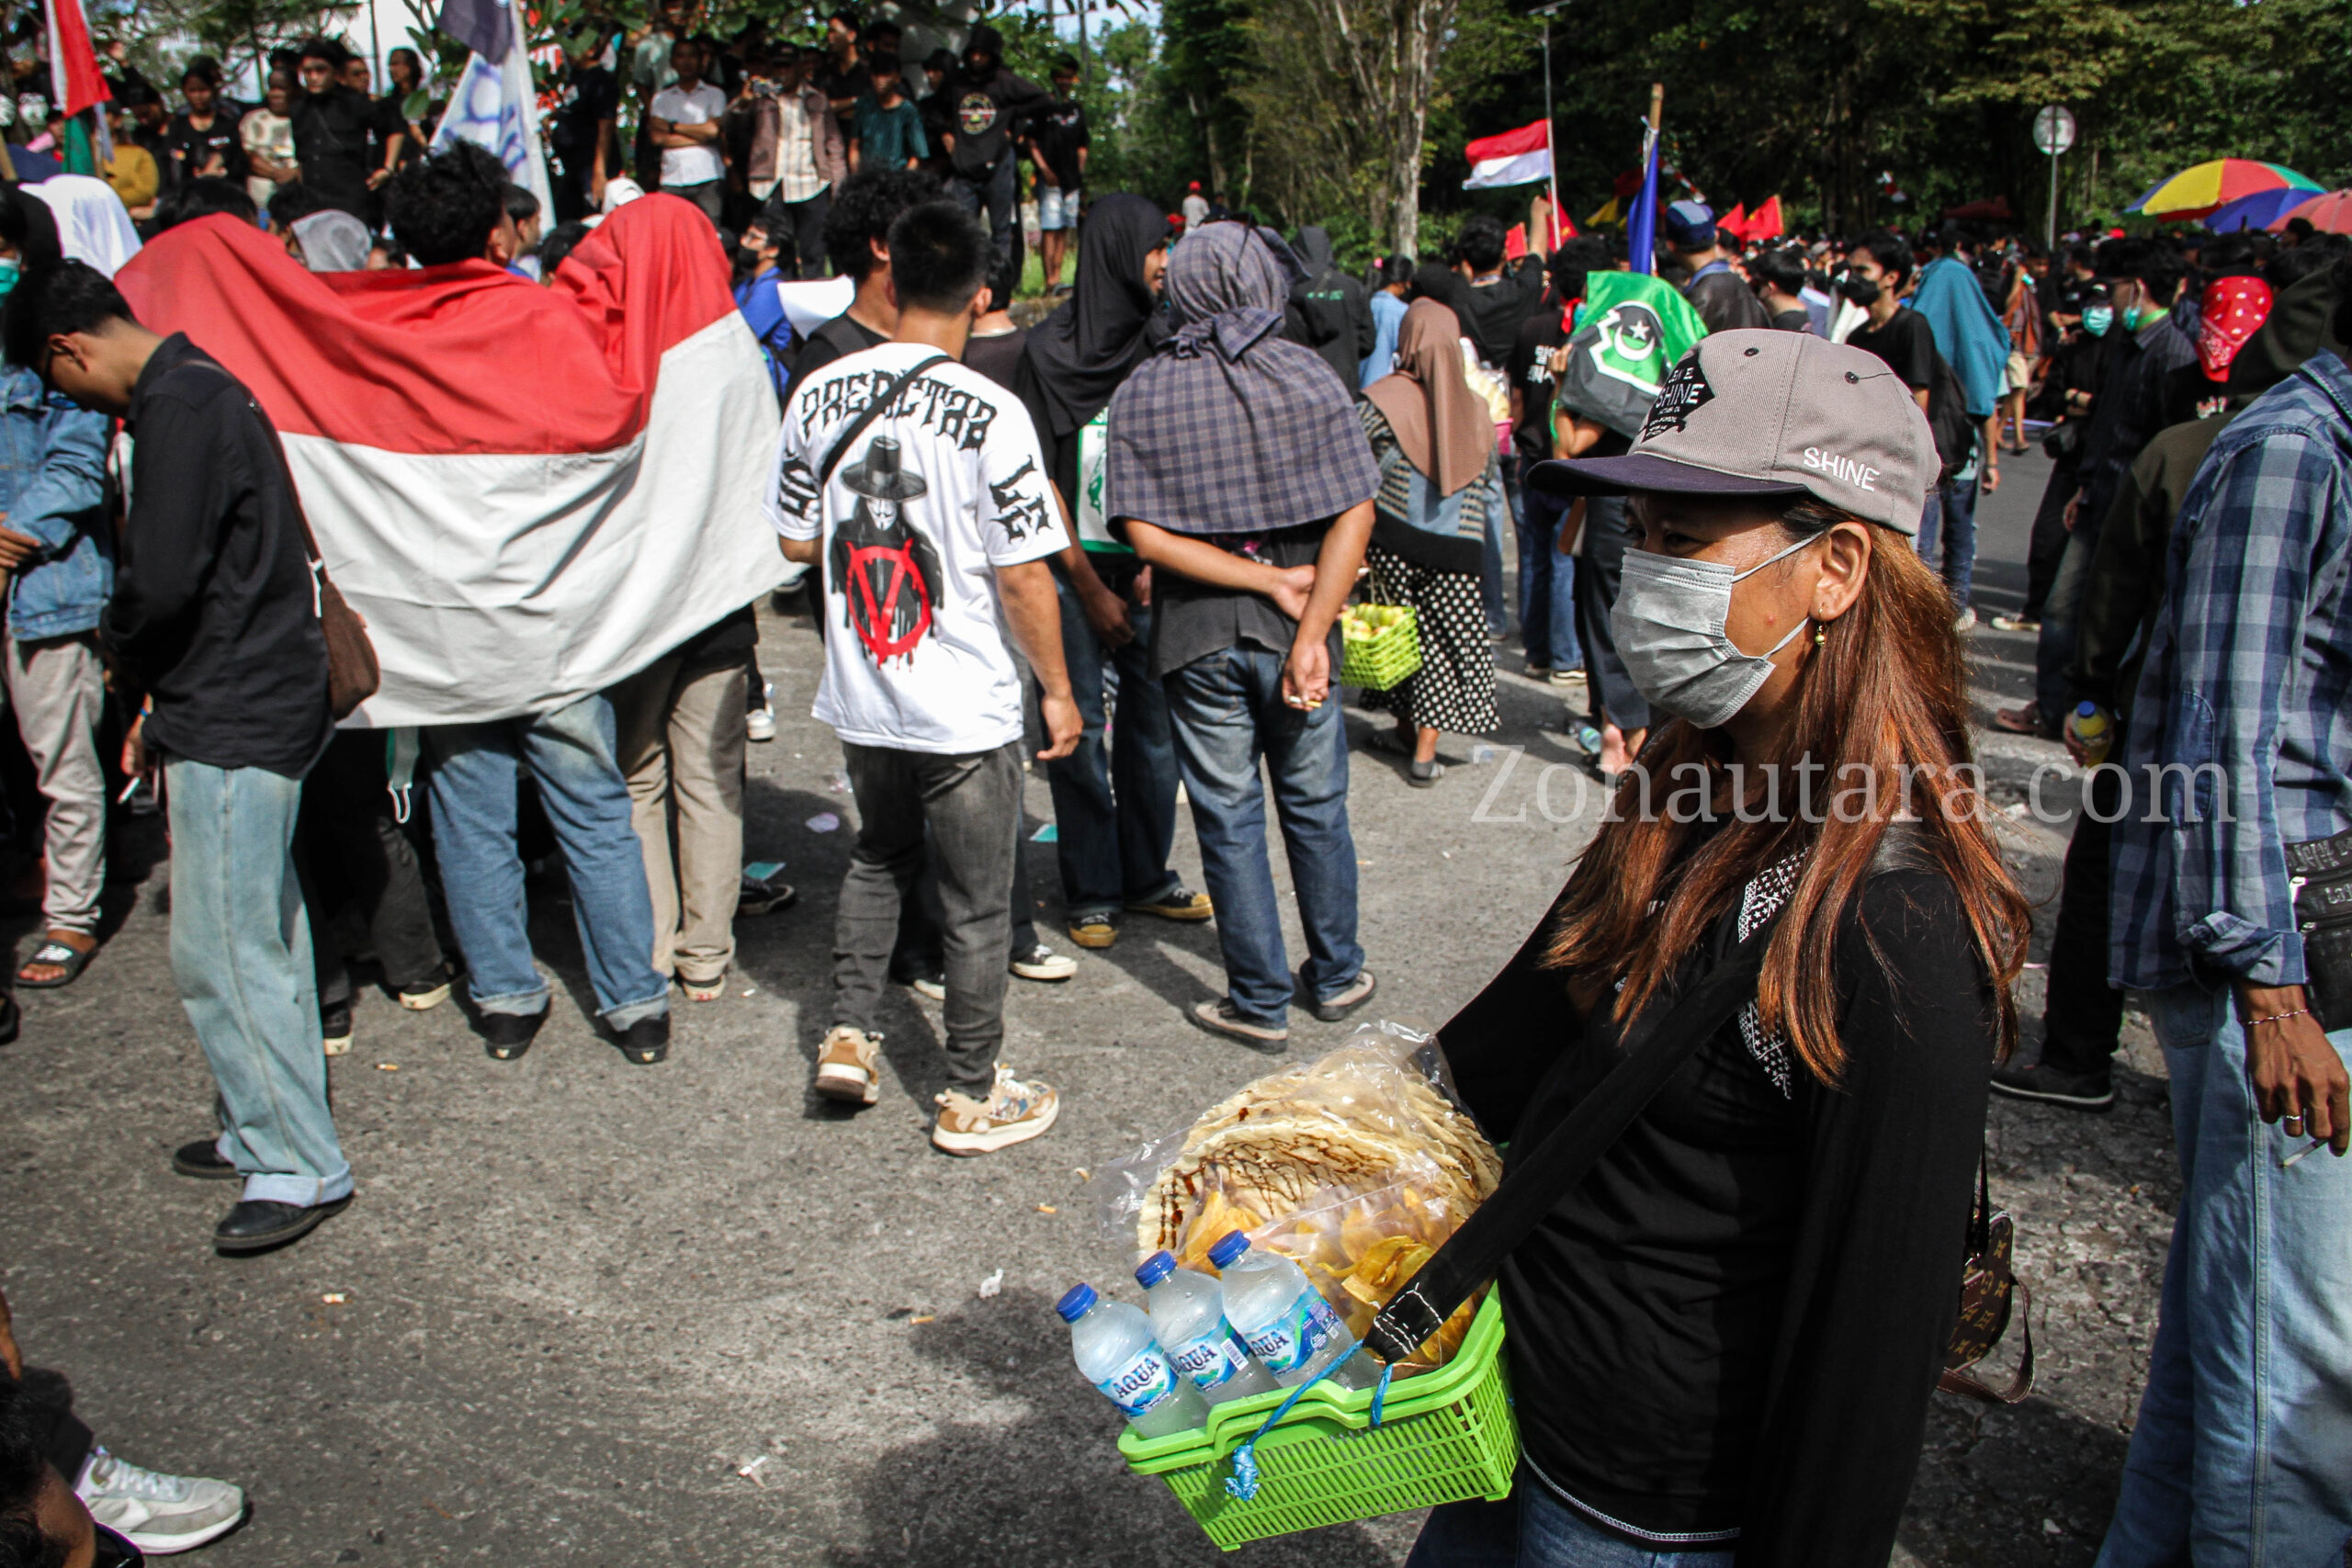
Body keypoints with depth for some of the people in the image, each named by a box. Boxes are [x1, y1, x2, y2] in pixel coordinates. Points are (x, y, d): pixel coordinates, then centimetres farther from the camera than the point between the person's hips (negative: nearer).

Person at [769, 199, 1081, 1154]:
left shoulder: (818, 396, -2)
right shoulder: (991, 413, -17)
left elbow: (797, 544, 7)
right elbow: (1022, 579, -15)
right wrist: (1057, 688, -3)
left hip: (859, 696, 5)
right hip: (964, 708, -5)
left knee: (880, 854, 28)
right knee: (975, 901, 10)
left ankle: (849, 1036, 26)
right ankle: (972, 1097, 22)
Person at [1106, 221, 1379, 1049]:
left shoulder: (1143, 391, -4)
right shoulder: (1308, 374, -4)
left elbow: (1145, 533, -12)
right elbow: (1353, 515, -12)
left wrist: (1268, 580, -10)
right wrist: (1312, 631, -15)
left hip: (1198, 638, -1)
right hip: (1291, 635, 1)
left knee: (1230, 821, 8)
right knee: (1316, 806, 16)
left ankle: (1261, 1003, 17)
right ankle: (1336, 975, 30)